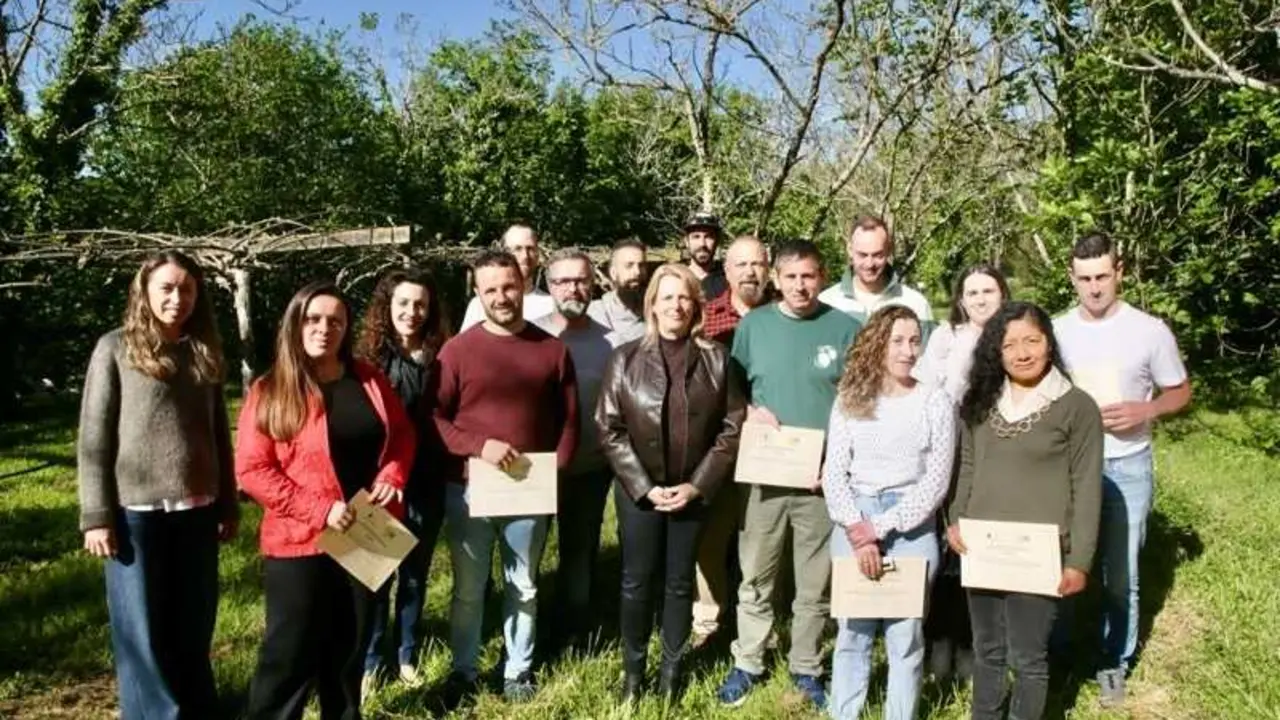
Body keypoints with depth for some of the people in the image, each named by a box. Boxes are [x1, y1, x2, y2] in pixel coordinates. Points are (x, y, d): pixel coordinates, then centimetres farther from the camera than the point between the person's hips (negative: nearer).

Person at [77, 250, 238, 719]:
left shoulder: (204, 353, 9)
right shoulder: (115, 348, -3)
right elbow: (93, 439, -4)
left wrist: (228, 505, 10)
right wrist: (96, 516, -9)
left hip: (197, 513, 4)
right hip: (136, 512, -3)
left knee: (194, 632, 13)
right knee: (143, 635, 6)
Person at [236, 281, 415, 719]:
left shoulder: (369, 379, 4)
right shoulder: (270, 391, -8)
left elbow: (403, 434, 13)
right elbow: (251, 470, -12)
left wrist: (392, 475, -8)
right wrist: (318, 509, -20)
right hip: (299, 542, -4)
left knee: (350, 649, 18)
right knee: (290, 655, 2)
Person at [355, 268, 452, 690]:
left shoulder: (440, 358, -1)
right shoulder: (369, 357, -6)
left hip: (426, 486, 2)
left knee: (415, 573, 14)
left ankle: (407, 655, 30)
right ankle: (370, 661, 25)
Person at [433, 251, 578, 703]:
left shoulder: (553, 349, 2)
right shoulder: (458, 349, -3)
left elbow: (569, 419, 5)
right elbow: (433, 417, -6)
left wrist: (556, 471, -6)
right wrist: (479, 445, -18)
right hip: (468, 489, -1)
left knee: (524, 587, 14)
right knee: (468, 589, 11)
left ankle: (519, 671, 30)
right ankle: (463, 671, 28)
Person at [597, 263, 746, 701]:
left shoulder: (716, 360, -1)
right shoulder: (626, 359, -3)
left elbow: (733, 428, -2)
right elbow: (609, 430, -5)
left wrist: (698, 485, -9)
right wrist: (644, 487, -11)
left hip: (693, 491, 1)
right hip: (639, 491, -1)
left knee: (680, 582, 11)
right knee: (637, 582, 7)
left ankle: (672, 667, 27)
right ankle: (633, 667, 24)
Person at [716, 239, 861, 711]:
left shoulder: (846, 329, -2)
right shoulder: (753, 324, 2)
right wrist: (750, 411, -10)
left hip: (824, 477, -1)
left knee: (815, 583, 12)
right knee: (755, 578, 10)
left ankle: (806, 668, 29)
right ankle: (747, 664, 27)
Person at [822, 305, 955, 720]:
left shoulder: (935, 401, 0)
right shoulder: (849, 401, 5)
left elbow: (937, 480, -4)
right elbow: (834, 474, 2)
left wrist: (881, 527, -9)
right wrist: (856, 529, -12)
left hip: (911, 525, -1)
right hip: (854, 522, 2)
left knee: (905, 634, 2)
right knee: (852, 631, 8)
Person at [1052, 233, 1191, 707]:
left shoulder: (1150, 331, -7)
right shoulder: (1055, 331, -2)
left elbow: (1180, 393, 2)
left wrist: (1142, 410, -17)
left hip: (1127, 468, -1)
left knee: (1119, 575, 9)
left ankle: (1115, 663, 26)